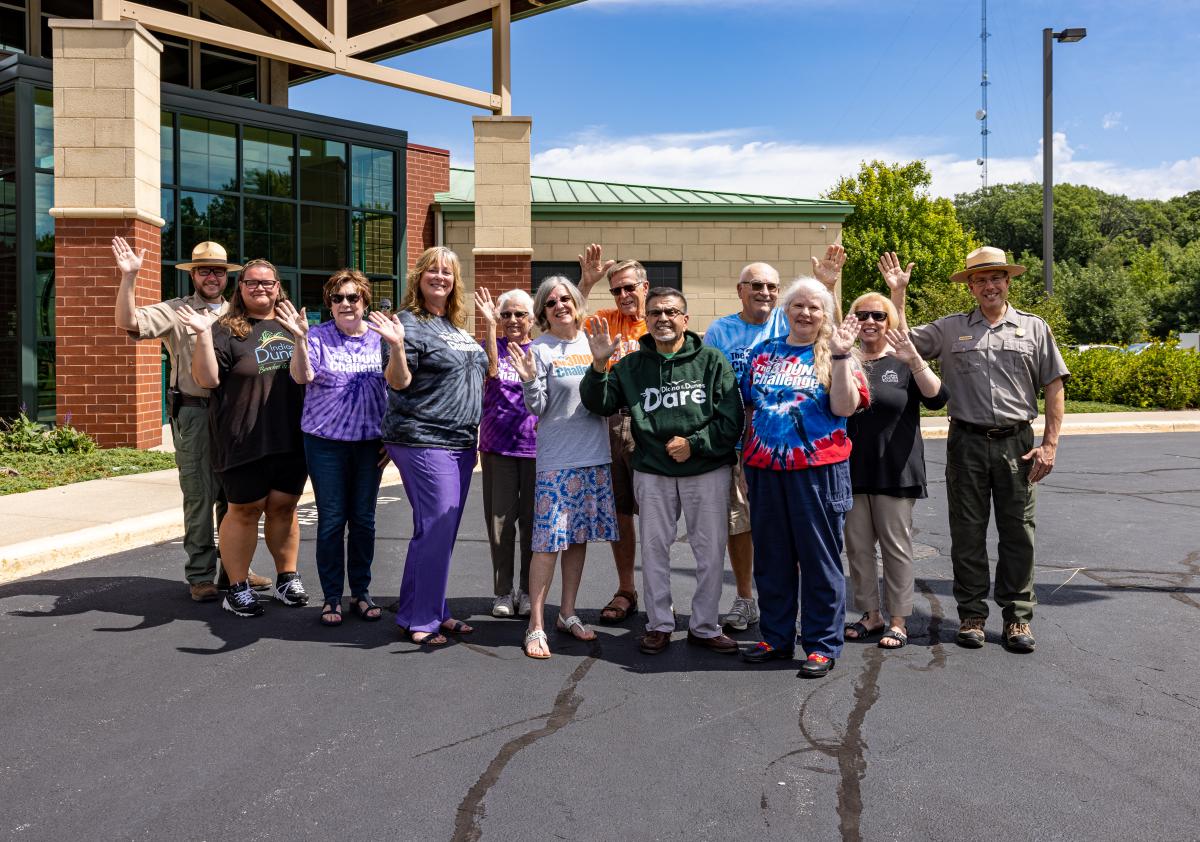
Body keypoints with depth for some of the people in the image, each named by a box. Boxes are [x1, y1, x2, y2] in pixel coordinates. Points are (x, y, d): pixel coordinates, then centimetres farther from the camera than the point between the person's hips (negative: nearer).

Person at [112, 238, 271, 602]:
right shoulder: (175, 311, 1)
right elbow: (128, 322, -13)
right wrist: (128, 277, -23)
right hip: (195, 413, -4)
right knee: (200, 496, 0)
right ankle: (200, 575, 10)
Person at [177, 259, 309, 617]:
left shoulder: (291, 326, 12)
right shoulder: (226, 331, -2)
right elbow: (207, 379, -10)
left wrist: (302, 334, 1)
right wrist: (203, 335, -21)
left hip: (291, 440, 4)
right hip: (245, 442, -4)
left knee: (284, 507, 11)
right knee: (245, 510, 3)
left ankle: (287, 578, 23)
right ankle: (237, 588, 14)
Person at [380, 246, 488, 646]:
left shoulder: (457, 326, 17)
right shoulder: (410, 322, -7)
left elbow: (481, 373, 25)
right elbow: (398, 382, -15)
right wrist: (397, 347, -31)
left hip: (461, 443, 8)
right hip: (424, 442, -8)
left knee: (444, 531, 12)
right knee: (435, 528, -9)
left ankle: (433, 610, 23)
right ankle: (418, 619, 3)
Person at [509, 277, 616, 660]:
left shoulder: (591, 341, 10)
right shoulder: (539, 349, -5)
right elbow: (537, 408, -8)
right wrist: (529, 380, -25)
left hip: (595, 456, 5)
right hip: (557, 459, -5)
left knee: (579, 538, 12)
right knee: (549, 542, -7)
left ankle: (567, 614, 25)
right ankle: (536, 626, 3)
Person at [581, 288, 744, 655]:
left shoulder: (711, 360, 0)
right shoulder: (631, 365, 7)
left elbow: (732, 418, -3)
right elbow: (599, 404, 3)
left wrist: (694, 443, -11)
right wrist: (599, 365, -12)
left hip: (707, 470, -1)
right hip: (652, 473, 2)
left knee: (711, 551, 5)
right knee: (654, 549, 8)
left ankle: (704, 626, 20)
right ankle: (659, 625, 23)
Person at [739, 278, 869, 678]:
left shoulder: (834, 355, 2)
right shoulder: (764, 352, 11)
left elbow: (844, 408, -12)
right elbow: (748, 407, 16)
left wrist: (841, 354, -17)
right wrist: (745, 458, 13)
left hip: (818, 470, -4)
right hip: (765, 469, 4)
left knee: (820, 559, 4)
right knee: (771, 558, 12)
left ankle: (822, 645, 16)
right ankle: (776, 637, 26)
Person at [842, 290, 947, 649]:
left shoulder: (904, 363, 4)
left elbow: (937, 399, -9)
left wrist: (915, 360, -24)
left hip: (894, 471, -2)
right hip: (851, 469, 3)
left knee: (896, 545, 3)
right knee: (857, 545, 8)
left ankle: (898, 620, 13)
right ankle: (870, 614, 21)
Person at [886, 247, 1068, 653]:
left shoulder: (1034, 328, 7)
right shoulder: (949, 328, 7)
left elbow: (1054, 387, 6)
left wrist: (1050, 444, -1)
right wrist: (898, 292, -1)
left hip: (1016, 443, 0)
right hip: (966, 442, 0)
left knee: (1017, 531, 5)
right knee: (967, 532, 6)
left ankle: (1017, 616, 16)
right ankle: (972, 614, 17)